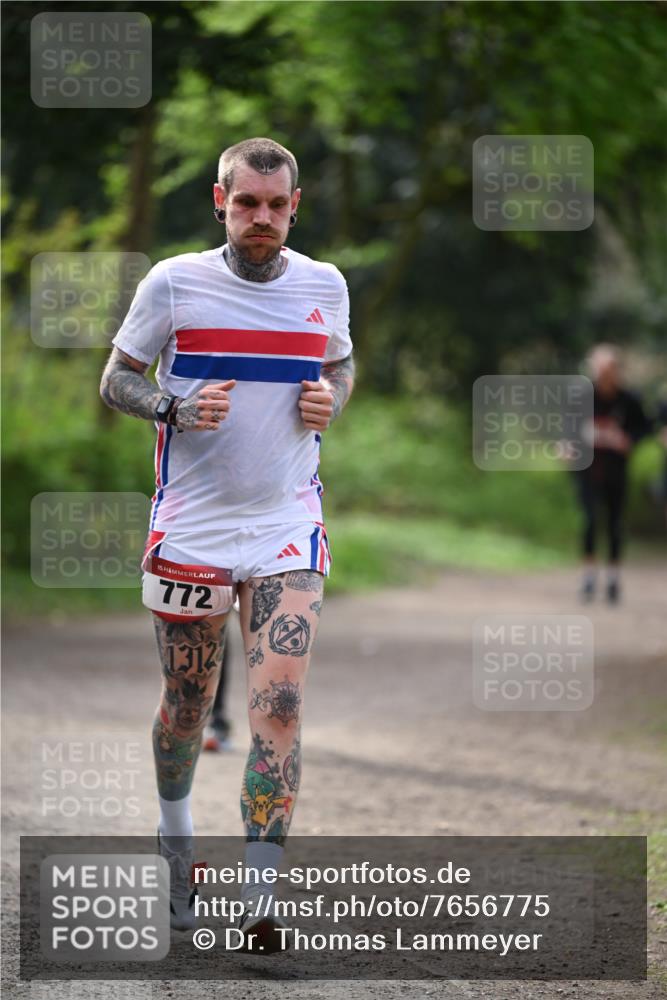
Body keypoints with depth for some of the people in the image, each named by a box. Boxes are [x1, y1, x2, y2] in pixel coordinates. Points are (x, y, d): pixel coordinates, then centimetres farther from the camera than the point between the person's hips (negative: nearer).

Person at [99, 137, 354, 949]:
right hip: (190, 528, -1)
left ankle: (259, 899, -11)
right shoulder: (173, 282, -4)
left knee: (280, 703, -12)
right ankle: (176, 835, 40)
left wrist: (329, 401, -2)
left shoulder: (324, 286, 3)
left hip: (288, 528, 1)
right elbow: (116, 380, 3)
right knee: (186, 705, 10)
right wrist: (177, 408, -16)